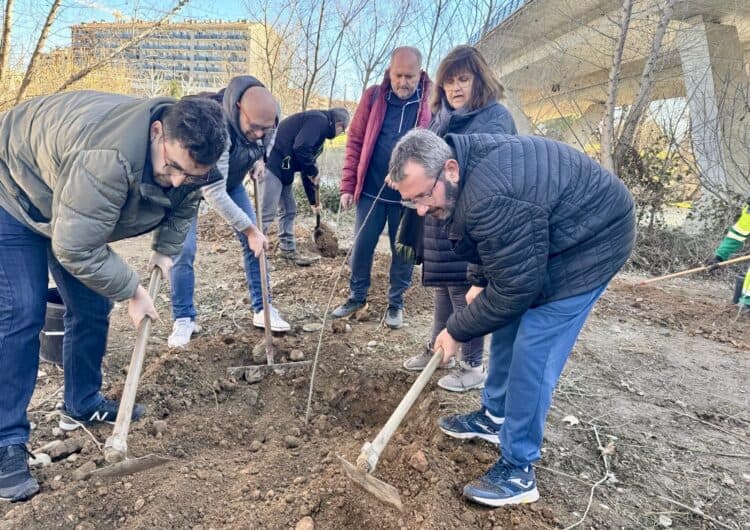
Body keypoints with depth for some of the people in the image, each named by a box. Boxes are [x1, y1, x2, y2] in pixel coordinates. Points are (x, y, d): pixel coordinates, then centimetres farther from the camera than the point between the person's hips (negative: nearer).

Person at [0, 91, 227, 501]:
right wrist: (132, 290, -25)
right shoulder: (109, 158, -44)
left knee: (92, 308, 5)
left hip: (72, 208, 8)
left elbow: (184, 206, 5)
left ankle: (82, 405, 23)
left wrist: (165, 251, -6)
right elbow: (75, 250, -37)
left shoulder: (186, 152, -17)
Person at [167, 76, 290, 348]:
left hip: (231, 179, 6)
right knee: (183, 249, -10)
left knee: (253, 243, -1)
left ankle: (262, 309, 10)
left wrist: (260, 158, -12)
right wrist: (250, 230, -35)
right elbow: (213, 192, -39)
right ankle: (184, 319, 5)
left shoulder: (267, 115, -23)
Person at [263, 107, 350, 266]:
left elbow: (307, 172, 26)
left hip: (281, 169, 10)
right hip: (272, 163, -10)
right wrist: (313, 172, -7)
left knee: (289, 210, 15)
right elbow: (301, 148, -23)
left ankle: (288, 250, 26)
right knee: (267, 213, -9)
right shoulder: (319, 120, -7)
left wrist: (313, 201, 28)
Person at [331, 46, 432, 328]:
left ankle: (396, 302, 29)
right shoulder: (372, 96, -2)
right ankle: (357, 296, 29)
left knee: (403, 251, 10)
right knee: (361, 247, 9)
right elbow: (355, 142, 1)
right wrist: (348, 186, -2)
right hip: (371, 191, 1)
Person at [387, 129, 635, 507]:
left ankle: (519, 470, 2)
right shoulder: (467, 159, -6)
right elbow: (487, 241, 12)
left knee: (532, 352, -11)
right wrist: (478, 282, 3)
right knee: (509, 327, 15)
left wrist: (457, 331, -15)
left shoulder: (493, 201, -38)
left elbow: (512, 290, -28)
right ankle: (495, 416, 34)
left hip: (590, 242, -10)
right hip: (543, 239, 10)